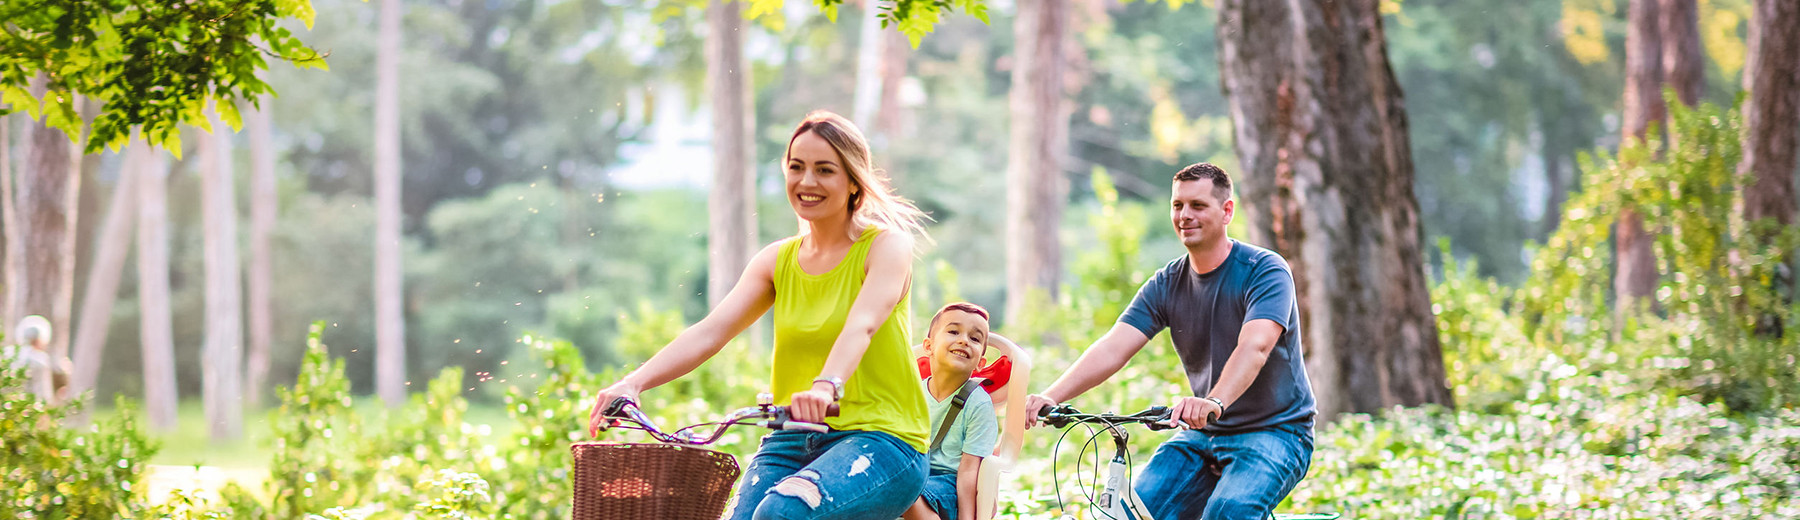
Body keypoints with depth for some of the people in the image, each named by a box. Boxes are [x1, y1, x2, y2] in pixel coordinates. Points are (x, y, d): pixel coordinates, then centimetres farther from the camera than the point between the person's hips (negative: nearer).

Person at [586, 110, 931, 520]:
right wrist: (633, 383, -18)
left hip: (881, 439, -5)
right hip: (793, 440, 5)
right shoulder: (778, 261, 11)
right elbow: (710, 332, -2)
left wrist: (827, 387, -44)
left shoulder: (887, 245, -3)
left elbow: (862, 325, -23)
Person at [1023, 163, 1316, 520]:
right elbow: (1112, 349, -8)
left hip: (1275, 431, -6)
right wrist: (1050, 397, -25)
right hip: (1203, 436, 6)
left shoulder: (1266, 272, -13)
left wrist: (1213, 403, -50)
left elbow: (1254, 347, -31)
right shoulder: (1165, 286, 3)